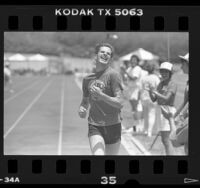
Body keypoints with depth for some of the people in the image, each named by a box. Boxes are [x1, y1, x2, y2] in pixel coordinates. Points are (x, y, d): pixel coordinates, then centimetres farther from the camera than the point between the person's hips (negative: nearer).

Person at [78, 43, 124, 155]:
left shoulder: (113, 75, -6)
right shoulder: (88, 79, 8)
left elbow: (120, 103, -13)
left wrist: (101, 95, -27)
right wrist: (82, 109, 0)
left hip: (112, 125, -2)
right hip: (94, 126, 2)